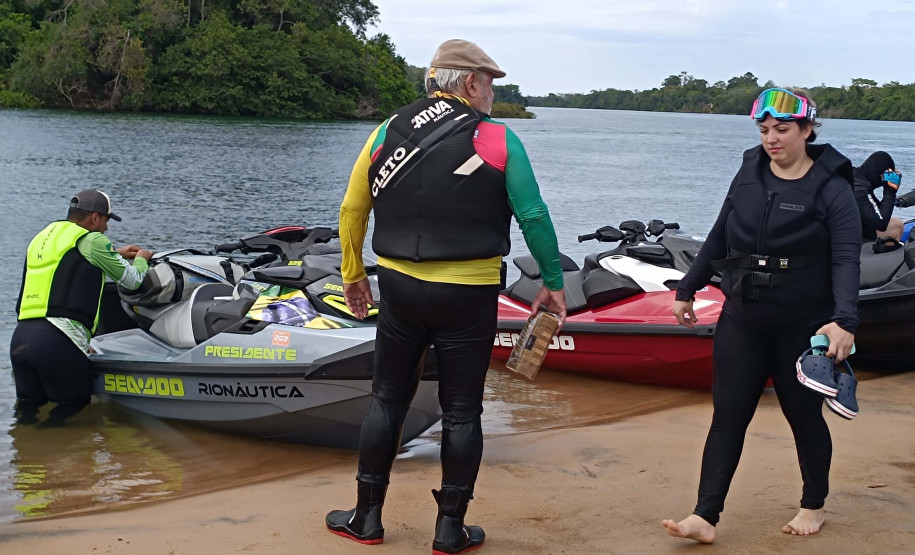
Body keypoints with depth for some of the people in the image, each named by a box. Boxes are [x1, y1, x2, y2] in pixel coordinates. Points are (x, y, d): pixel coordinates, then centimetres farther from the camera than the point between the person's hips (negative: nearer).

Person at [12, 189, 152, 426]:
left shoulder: (42, 238, 22)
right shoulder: (92, 241, -1)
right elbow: (132, 280, 10)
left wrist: (116, 254, 48)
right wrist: (141, 259, 32)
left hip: (20, 335, 7)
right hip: (58, 340, -7)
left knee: (30, 403, 21)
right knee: (77, 402, 10)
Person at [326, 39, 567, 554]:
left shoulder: (388, 132, 4)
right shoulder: (499, 140, -6)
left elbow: (352, 210, 8)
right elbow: (534, 216, -8)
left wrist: (353, 273, 19)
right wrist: (554, 283, 2)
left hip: (399, 289, 3)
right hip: (468, 297, -3)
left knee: (387, 400, 15)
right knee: (462, 411, 8)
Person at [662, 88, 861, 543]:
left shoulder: (831, 188, -9)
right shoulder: (749, 174, 5)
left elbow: (846, 260, -18)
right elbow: (718, 239, 13)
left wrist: (844, 321, -32)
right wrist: (687, 290, 16)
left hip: (802, 327, -4)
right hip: (742, 320, 4)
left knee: (804, 415, 11)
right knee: (727, 416, 1)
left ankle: (813, 505, 32)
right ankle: (705, 517, 1)